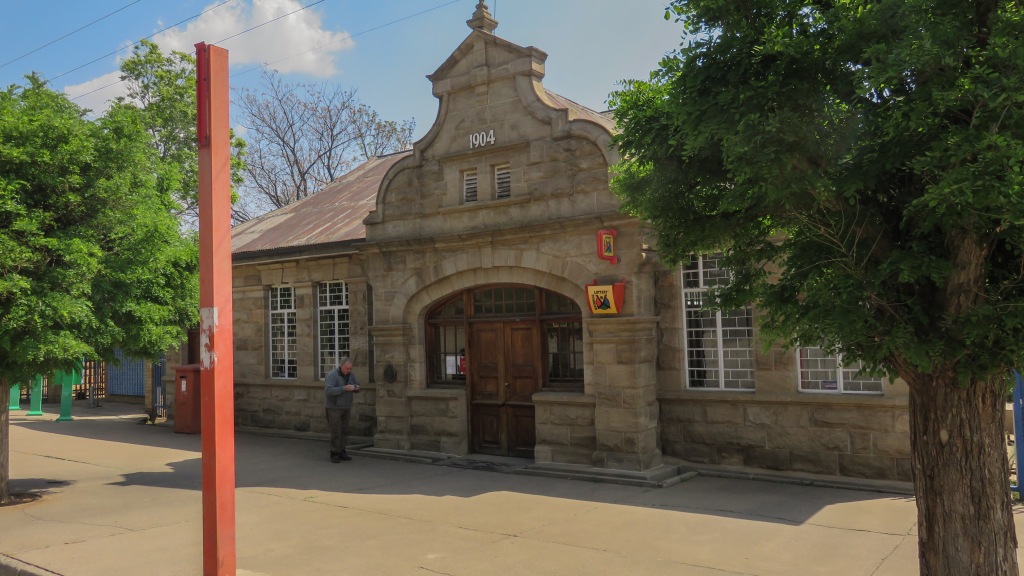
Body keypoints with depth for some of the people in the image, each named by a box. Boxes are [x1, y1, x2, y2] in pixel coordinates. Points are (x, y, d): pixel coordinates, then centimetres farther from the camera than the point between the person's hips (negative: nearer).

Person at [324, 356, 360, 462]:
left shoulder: (350, 374, 1)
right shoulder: (332, 375, -20)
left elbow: (357, 385, 9)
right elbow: (328, 391, -31)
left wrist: (356, 388, -16)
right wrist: (344, 388, -37)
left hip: (346, 407, 6)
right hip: (334, 407, -6)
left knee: (344, 431, 7)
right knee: (336, 432, -7)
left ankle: (341, 452, 14)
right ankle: (334, 454, 1)